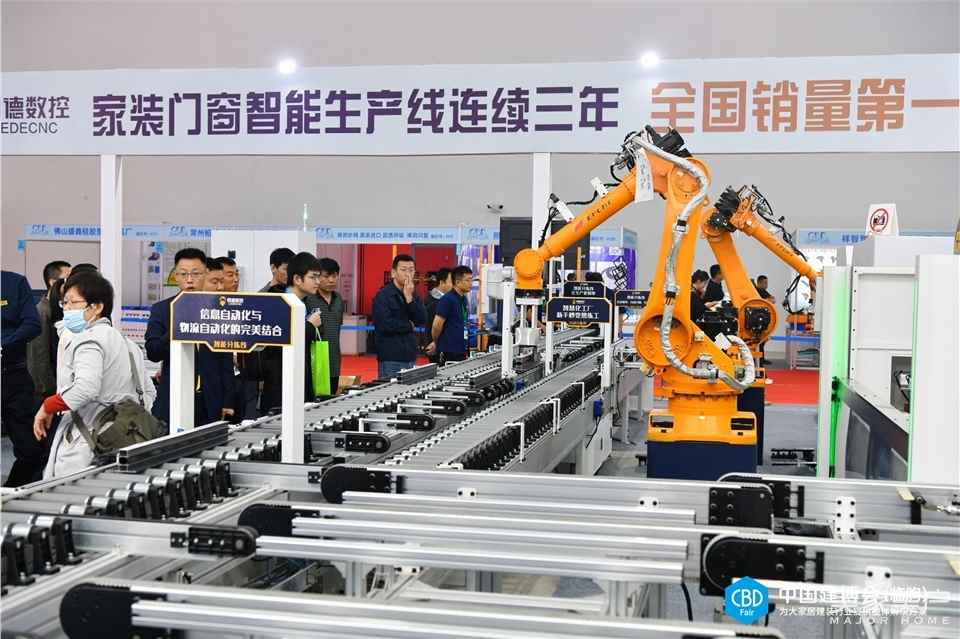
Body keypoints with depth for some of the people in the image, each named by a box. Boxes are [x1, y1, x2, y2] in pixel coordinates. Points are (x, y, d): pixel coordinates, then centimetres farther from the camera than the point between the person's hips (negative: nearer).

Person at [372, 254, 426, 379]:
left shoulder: (413, 296, 14)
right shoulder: (383, 295, -7)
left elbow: (422, 320, 0)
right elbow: (384, 324, -20)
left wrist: (409, 298, -11)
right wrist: (409, 326, -5)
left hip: (411, 358, 6)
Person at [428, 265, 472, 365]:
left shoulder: (464, 299, 12)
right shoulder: (447, 300, -14)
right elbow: (436, 326, -15)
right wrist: (436, 343, 3)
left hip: (461, 352, 8)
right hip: (447, 353, -8)